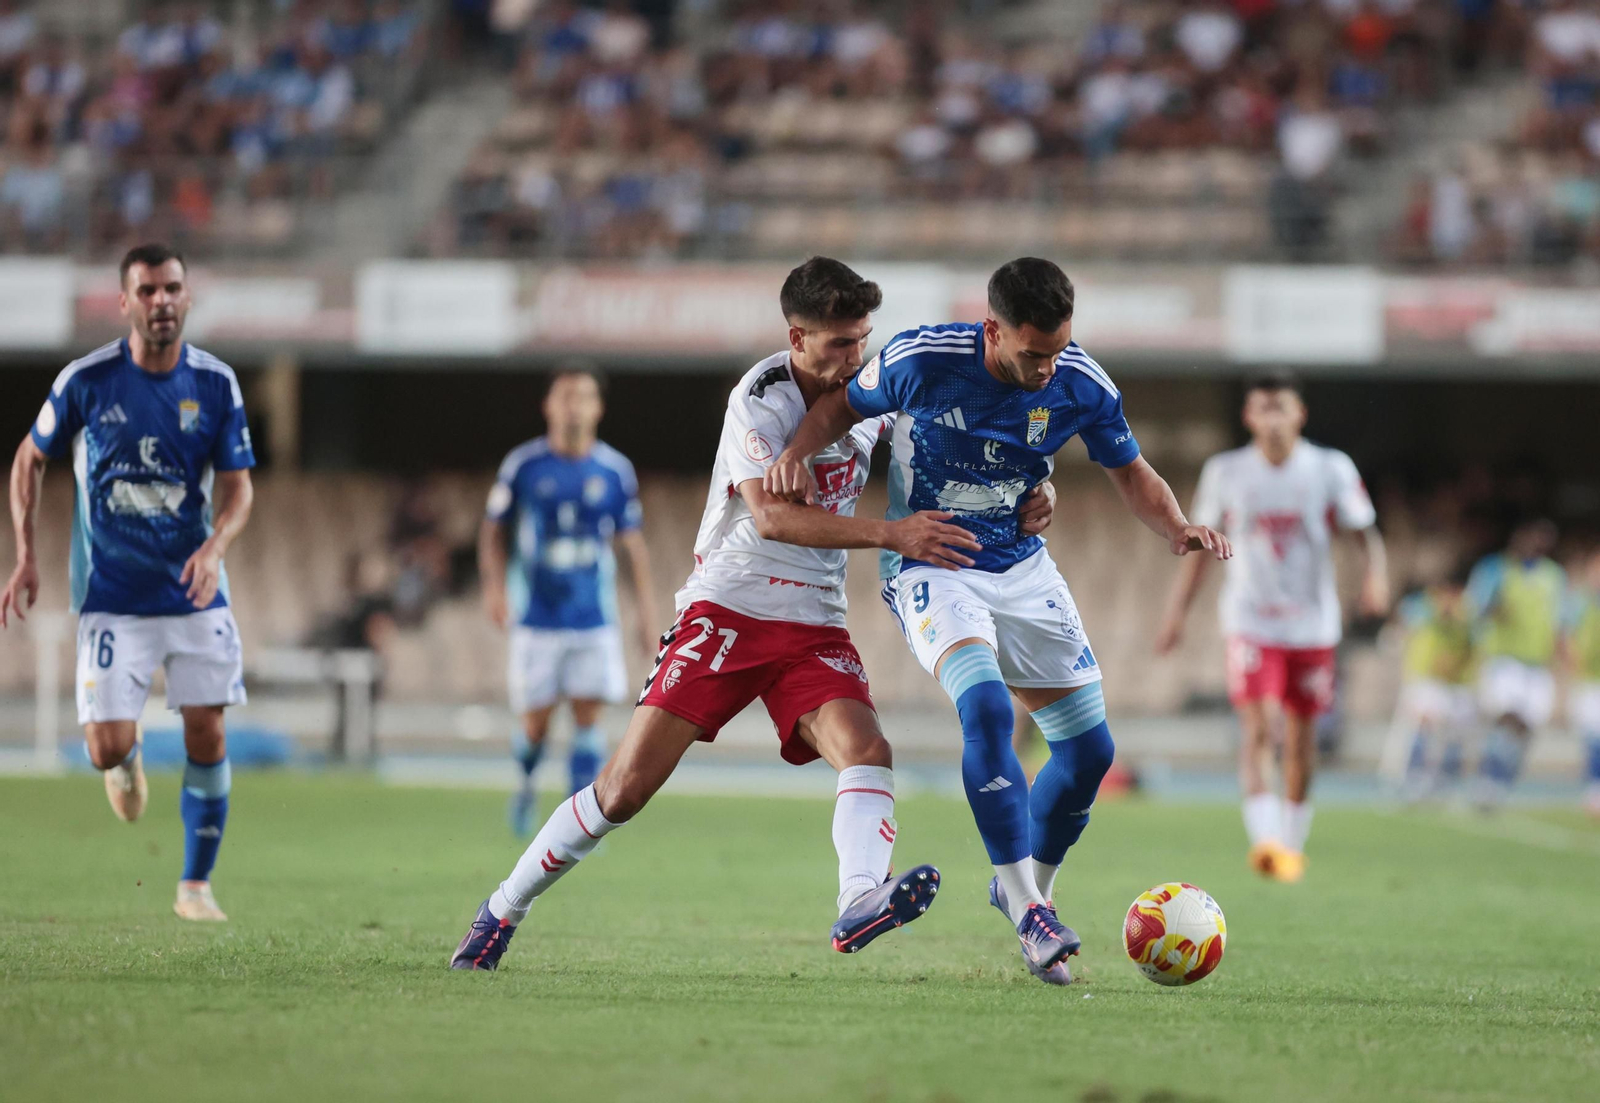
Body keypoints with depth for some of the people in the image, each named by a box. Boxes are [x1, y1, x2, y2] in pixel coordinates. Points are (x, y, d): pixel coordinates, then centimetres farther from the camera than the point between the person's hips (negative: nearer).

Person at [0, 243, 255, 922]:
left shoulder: (216, 384, -3)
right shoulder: (86, 380, -7)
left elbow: (237, 486, -1)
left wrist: (214, 548, -21)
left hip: (195, 592, 1)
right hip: (112, 600, -1)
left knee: (207, 738, -2)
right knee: (107, 749, -9)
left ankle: (195, 884, 15)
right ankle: (129, 763, 30)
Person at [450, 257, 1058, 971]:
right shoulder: (761, 399, -14)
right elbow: (772, 516, -27)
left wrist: (1016, 505, 4)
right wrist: (890, 534, -34)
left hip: (815, 625, 5)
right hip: (726, 609, -5)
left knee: (866, 750, -24)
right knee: (627, 786, -8)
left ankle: (860, 904, -44)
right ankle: (504, 909, 8)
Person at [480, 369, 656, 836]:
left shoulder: (614, 471, 1)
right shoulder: (523, 465, -3)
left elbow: (633, 546, 8)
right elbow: (493, 531, 6)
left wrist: (646, 617, 5)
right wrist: (494, 584, -10)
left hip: (595, 620, 1)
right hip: (537, 618, -1)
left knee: (589, 717, -8)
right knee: (535, 723, 2)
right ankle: (526, 784, 33)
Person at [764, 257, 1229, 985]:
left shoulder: (1082, 386, -11)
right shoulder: (920, 362, -20)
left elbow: (1131, 473, 4)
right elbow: (842, 406, -2)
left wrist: (1178, 529, -15)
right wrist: (796, 455, -21)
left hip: (1023, 570, 5)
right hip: (930, 567, -4)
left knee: (1089, 749, 2)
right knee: (987, 708, -29)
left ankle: (1025, 887, 28)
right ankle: (1027, 916, -25)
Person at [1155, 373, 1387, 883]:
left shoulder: (1331, 470, -3)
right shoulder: (1225, 473, 0)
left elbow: (1365, 532, 0)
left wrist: (1375, 574, -21)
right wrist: (1177, 612, 9)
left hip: (1312, 624, 1)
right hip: (1252, 623, -1)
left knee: (1301, 742, 8)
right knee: (1257, 728, -19)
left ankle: (1293, 845, 25)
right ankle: (1265, 840, -29)